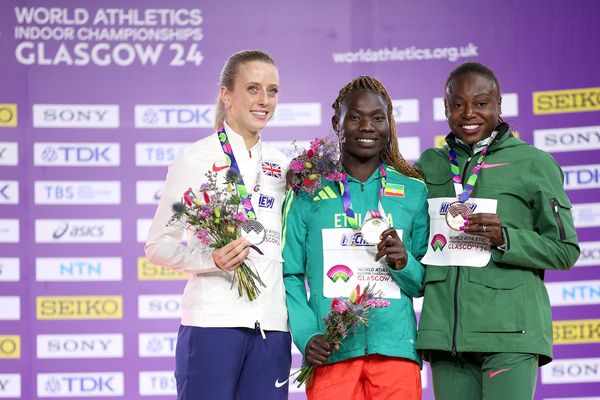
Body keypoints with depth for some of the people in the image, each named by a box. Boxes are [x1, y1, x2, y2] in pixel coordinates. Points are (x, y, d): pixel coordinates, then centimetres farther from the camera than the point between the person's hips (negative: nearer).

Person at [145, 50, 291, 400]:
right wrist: (211, 259, -16)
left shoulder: (282, 167, 16)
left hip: (272, 324, 5)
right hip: (212, 319, -5)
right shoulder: (196, 160, 1)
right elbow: (157, 245, -1)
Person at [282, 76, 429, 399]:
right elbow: (289, 275, 3)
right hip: (330, 351, -1)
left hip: (395, 348, 1)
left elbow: (424, 284, 14)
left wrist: (404, 263, -7)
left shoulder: (413, 191, 12)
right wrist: (306, 335, -11)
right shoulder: (308, 191, 7)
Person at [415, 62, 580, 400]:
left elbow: (566, 250, 1)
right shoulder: (429, 165, 15)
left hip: (510, 332, -4)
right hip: (445, 331, 4)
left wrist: (506, 239, -13)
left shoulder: (534, 163, 3)